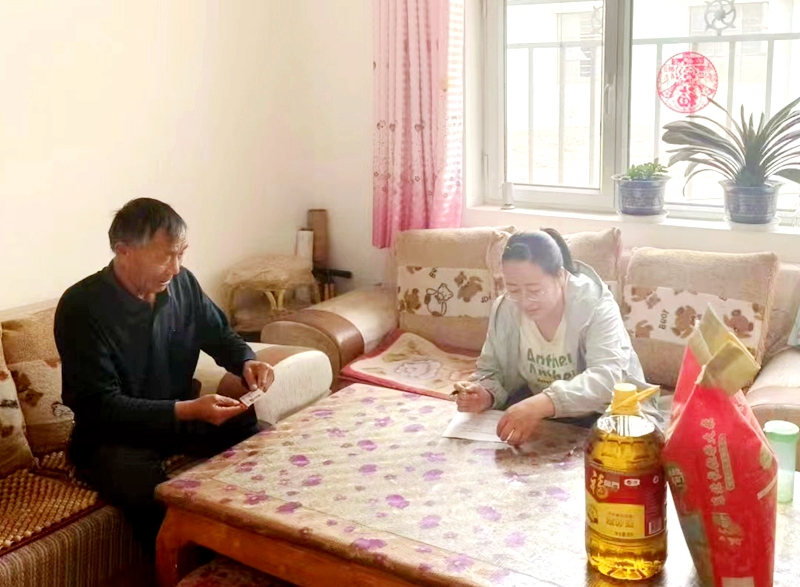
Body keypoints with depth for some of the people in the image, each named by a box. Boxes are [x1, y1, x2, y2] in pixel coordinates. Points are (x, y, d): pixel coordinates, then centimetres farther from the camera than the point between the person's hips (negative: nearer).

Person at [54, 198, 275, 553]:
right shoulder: (82, 307, -23)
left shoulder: (182, 283, -5)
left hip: (181, 415, 6)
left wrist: (246, 362, -12)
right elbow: (101, 408, -25)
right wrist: (188, 410, -36)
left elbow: (219, 334, 12)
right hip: (112, 435, -6)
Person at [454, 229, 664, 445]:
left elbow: (607, 377, -40)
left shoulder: (596, 305, -25)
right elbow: (491, 371, 0)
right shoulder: (505, 308, -11)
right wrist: (485, 394, -26)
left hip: (602, 410, -2)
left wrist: (541, 404, -55)